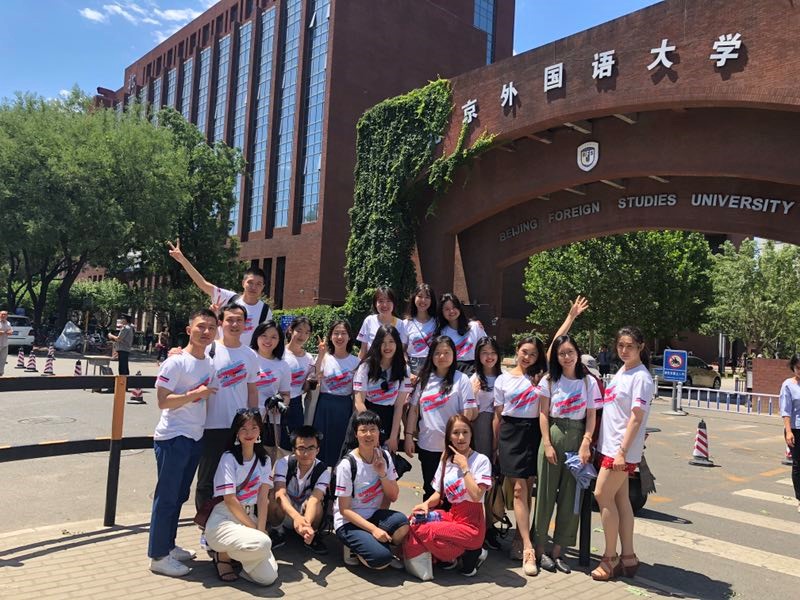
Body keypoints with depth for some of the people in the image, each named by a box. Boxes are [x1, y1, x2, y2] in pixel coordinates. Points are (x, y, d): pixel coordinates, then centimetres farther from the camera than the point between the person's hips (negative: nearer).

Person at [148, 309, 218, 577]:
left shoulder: (209, 364, 9)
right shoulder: (176, 362, -14)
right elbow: (163, 401, -18)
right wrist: (195, 394, -21)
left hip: (195, 438, 8)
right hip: (172, 438, -8)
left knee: (180, 495, 17)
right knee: (167, 496, 0)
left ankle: (169, 546, 31)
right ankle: (158, 556, 11)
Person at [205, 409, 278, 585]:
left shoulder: (264, 460, 8)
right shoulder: (229, 458, -8)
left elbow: (263, 497, 1)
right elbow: (229, 500, -13)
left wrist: (261, 529, -12)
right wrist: (254, 529, -13)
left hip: (249, 518, 5)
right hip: (224, 521, -5)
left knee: (268, 577, -15)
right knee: (263, 544, -35)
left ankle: (234, 553, 13)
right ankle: (223, 554, -3)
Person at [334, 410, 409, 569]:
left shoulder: (384, 457, 1)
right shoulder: (347, 465, -16)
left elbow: (393, 496, 4)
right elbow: (344, 510, -13)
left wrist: (382, 474, -14)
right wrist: (373, 529, -23)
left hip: (374, 515, 5)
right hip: (349, 522, -5)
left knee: (401, 522, -29)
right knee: (381, 559, -28)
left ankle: (373, 546, -1)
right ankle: (355, 550, 4)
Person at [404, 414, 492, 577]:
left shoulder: (481, 460, -9)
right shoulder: (446, 460, 9)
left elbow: (476, 495, -21)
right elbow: (439, 493, 14)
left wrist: (464, 466, -18)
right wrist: (426, 504, -7)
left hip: (471, 525, -6)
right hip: (451, 515, 6)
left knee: (425, 531, -23)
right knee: (416, 525, -17)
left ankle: (470, 553, -3)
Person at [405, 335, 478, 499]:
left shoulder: (461, 379, -5)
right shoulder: (424, 379, 6)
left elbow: (468, 413, -8)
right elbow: (414, 409, 9)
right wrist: (409, 436, 3)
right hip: (427, 445, 4)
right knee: (430, 490, 16)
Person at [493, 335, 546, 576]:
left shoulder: (540, 378, 11)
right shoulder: (502, 379, 6)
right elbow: (498, 415, 7)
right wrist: (494, 445, 7)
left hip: (533, 433, 2)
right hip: (510, 433, -2)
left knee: (527, 488, 4)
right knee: (519, 489, -7)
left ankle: (519, 540, 16)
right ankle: (528, 548, -10)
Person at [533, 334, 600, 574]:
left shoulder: (589, 382, 3)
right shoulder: (549, 380, 2)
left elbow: (591, 417, 2)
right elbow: (543, 414, 1)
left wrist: (586, 444, -10)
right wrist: (547, 444, -7)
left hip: (577, 438, 1)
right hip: (553, 436, -1)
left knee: (570, 495, 5)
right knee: (546, 493, 3)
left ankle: (557, 550, 17)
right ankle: (539, 548, 14)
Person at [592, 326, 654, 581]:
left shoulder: (641, 377, -13)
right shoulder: (621, 372, 12)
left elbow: (636, 418, -17)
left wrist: (622, 451, -20)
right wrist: (600, 440, 14)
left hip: (622, 449, -8)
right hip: (609, 445, 8)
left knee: (602, 495, -6)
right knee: (620, 499, 11)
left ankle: (610, 557, 8)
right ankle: (628, 557, 20)